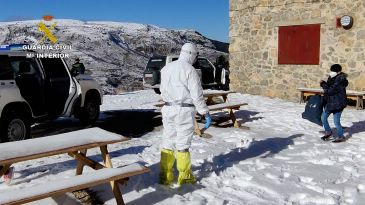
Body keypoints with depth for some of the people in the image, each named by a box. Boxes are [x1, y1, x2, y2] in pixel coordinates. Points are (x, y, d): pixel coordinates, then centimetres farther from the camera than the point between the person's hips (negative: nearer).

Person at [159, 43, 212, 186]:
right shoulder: (190, 70, -12)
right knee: (183, 144, 4)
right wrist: (206, 113, -7)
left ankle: (165, 176, 18)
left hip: (168, 109, 6)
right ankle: (184, 177, 16)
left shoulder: (166, 68, 8)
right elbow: (197, 95, -14)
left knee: (167, 142, 12)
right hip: (184, 111, -6)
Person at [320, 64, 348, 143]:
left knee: (336, 121, -1)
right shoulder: (332, 79, 6)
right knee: (323, 118, 13)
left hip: (338, 104, -9)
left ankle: (341, 137, 17)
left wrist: (323, 84, -11)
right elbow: (329, 88, 18)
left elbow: (330, 91, -25)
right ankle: (328, 132, 31)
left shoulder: (339, 82, -22)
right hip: (330, 103, 9)